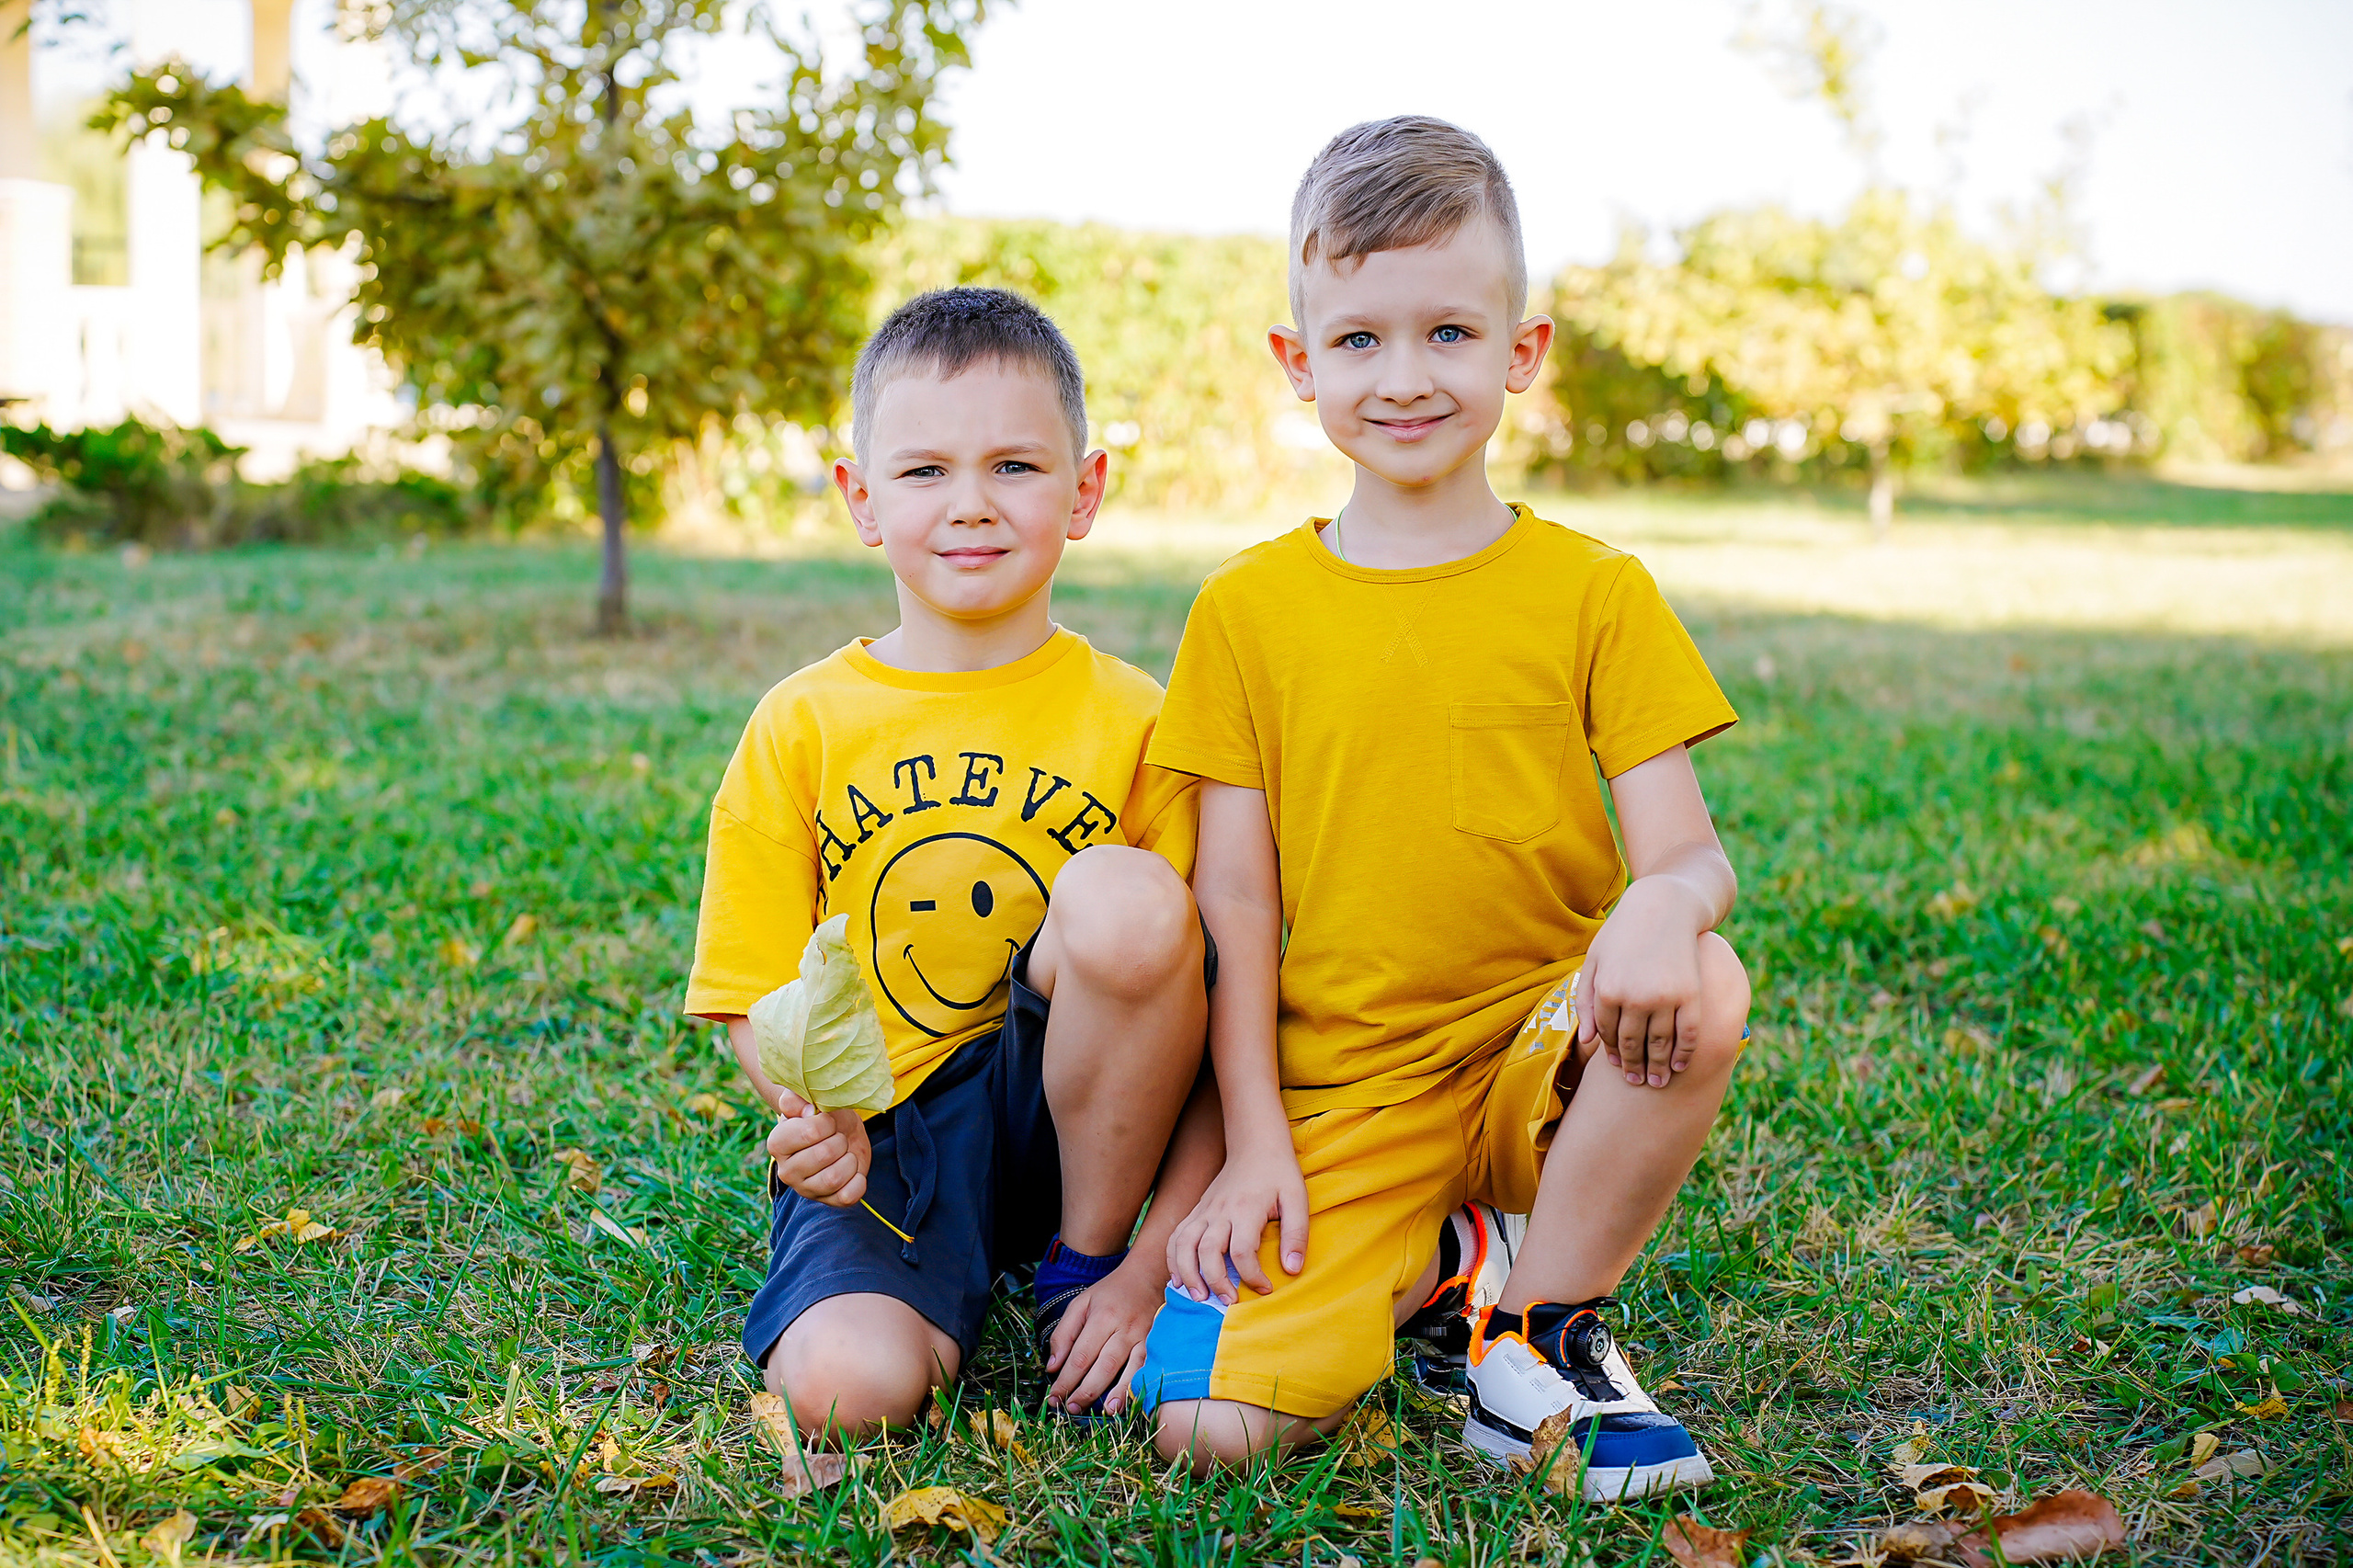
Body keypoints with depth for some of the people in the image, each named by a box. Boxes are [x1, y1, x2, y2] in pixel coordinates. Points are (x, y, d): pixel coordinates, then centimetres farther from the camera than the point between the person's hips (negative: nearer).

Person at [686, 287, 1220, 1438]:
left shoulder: (1133, 723, -2)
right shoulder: (800, 727, 2)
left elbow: (1215, 1015, -5)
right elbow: (754, 993, 4)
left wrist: (1154, 1262, -13)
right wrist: (813, 1108, -20)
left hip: (1066, 1119, 0)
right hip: (879, 1145, 0)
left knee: (1125, 900, -29)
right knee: (848, 1387, -29)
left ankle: (1083, 1256, -7)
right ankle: (950, 1299, 8)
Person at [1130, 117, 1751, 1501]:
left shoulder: (1593, 591, 1)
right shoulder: (1247, 610, 3)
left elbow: (1686, 844, -5)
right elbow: (1234, 896, 2)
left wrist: (1667, 906, -30)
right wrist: (1253, 1142, -5)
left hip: (1545, 1053, 0)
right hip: (1342, 1100, 0)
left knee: (1699, 991, -34)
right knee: (1211, 1423, -20)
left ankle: (1541, 1325, -9)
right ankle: (1441, 1260, 11)